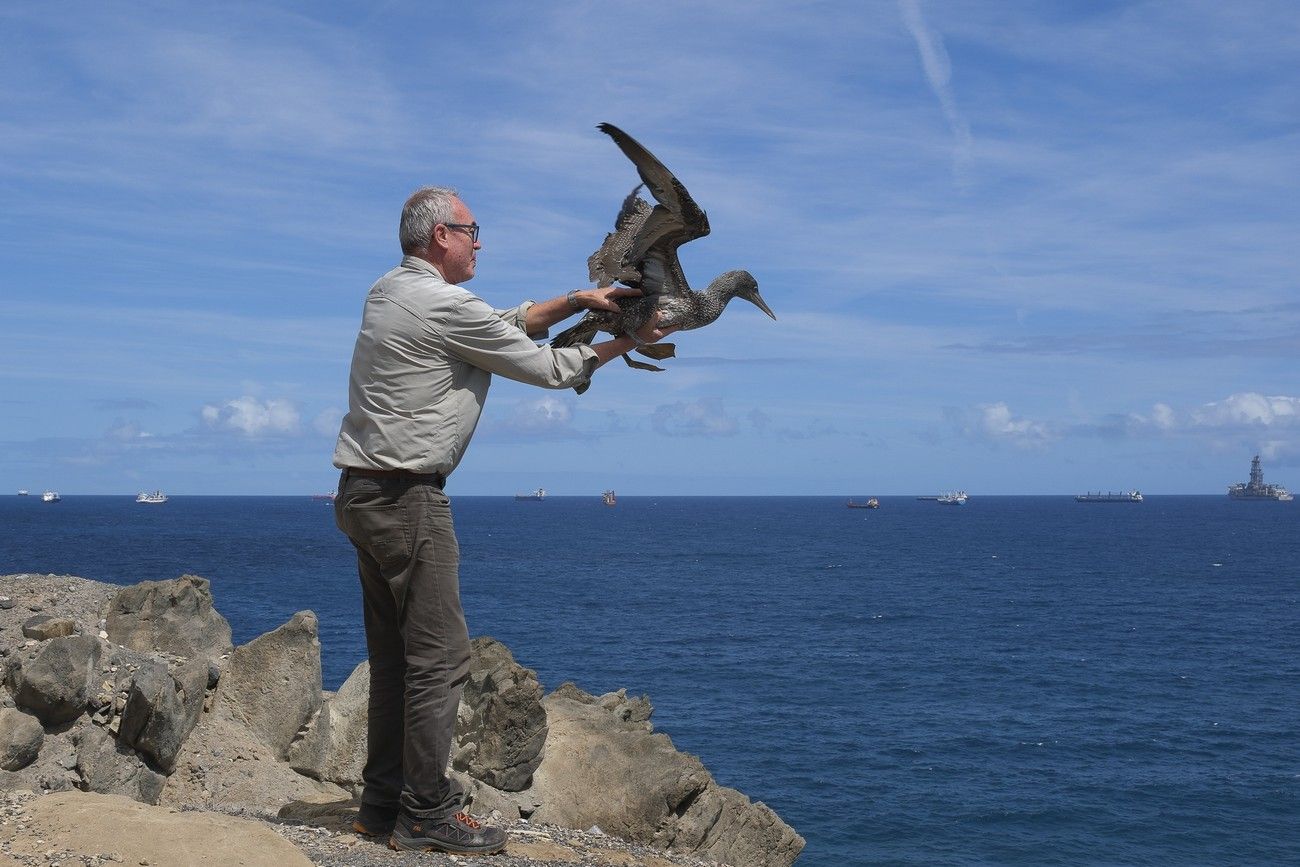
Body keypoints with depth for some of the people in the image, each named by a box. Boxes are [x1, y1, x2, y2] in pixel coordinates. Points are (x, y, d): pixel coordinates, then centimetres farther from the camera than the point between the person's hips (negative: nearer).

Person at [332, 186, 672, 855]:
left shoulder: (390, 292, 15)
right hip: (406, 498, -10)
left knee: (394, 656, 13)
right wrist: (624, 344, 7)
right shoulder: (446, 305, -13)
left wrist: (575, 301, 13)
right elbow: (543, 367, -4)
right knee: (439, 657, -5)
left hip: (363, 494, 10)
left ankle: (383, 801, 19)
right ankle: (426, 814, -1)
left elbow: (503, 325, 21)